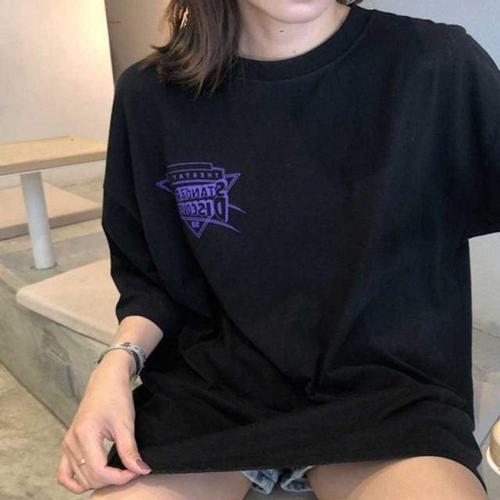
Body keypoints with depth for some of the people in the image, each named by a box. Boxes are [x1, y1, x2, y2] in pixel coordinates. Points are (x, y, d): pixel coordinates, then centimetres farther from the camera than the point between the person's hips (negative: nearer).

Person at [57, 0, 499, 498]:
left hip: (380, 384, -1)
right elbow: (148, 275, 8)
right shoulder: (150, 95, -2)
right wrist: (117, 362, -8)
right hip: (211, 381, 2)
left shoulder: (441, 66, -11)